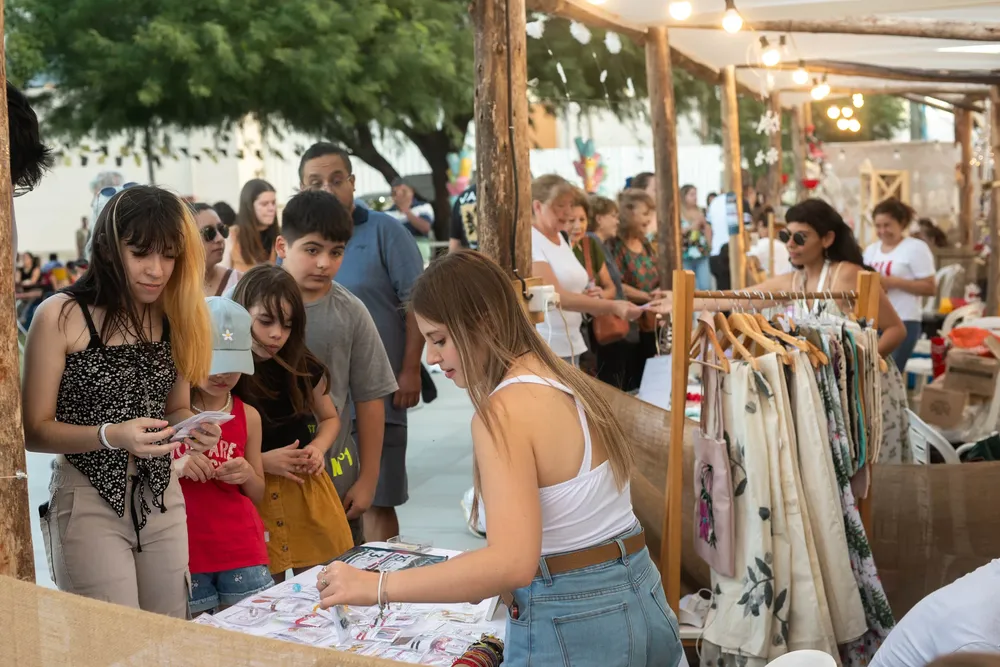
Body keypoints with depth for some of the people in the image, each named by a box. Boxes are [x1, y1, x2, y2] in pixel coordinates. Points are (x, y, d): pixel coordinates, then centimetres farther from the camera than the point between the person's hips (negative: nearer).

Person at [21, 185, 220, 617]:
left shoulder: (174, 316, 5)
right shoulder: (61, 317, -10)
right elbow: (33, 431, -9)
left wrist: (192, 427, -7)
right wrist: (111, 436, -24)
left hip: (162, 500, 5)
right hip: (90, 504, -5)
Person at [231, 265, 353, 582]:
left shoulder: (304, 369, 3)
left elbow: (330, 417, 21)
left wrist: (318, 448, 2)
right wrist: (261, 461, -15)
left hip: (309, 491, 3)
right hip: (251, 497, -3)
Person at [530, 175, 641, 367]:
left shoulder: (560, 239, 14)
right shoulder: (529, 241, -12)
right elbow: (555, 295, -22)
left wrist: (589, 297, 2)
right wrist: (612, 307, -27)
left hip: (571, 345, 8)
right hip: (543, 349, -8)